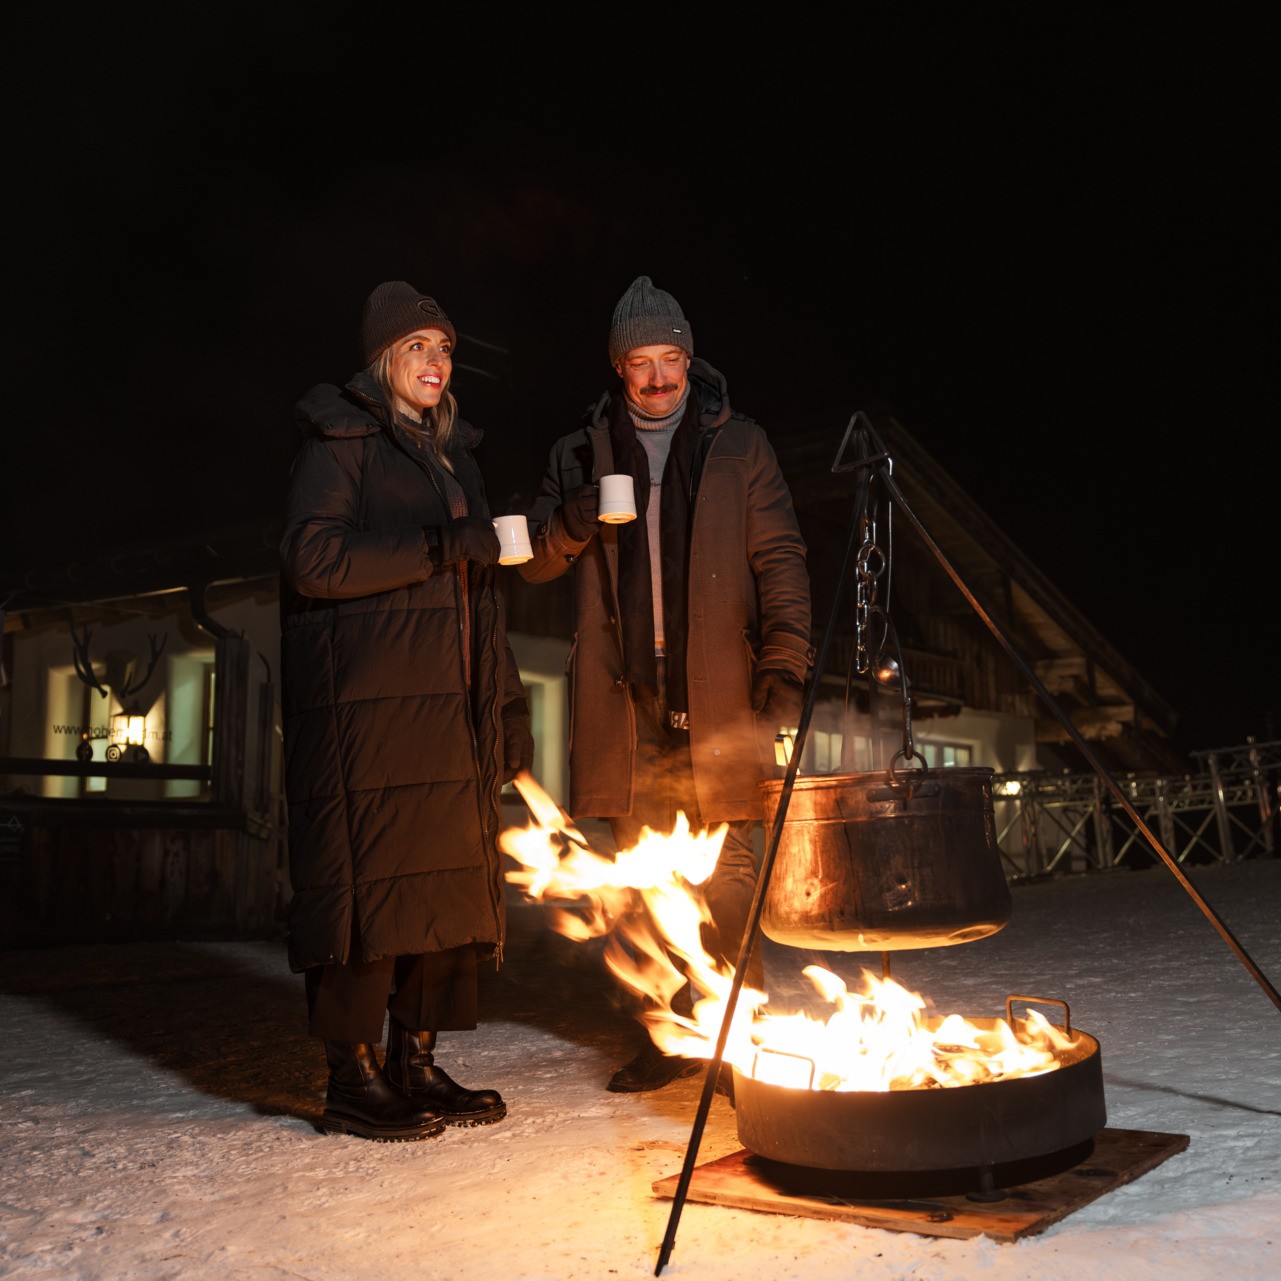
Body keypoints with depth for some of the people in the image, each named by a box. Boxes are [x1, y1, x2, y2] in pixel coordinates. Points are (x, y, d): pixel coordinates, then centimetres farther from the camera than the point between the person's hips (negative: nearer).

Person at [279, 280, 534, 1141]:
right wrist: (440, 549, -14)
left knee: (448, 871, 4)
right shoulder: (340, 439, 2)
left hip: (447, 703, 7)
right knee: (370, 873, -7)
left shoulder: (454, 452, 23)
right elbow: (313, 558, -12)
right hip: (364, 697, -7)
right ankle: (353, 1079, 2)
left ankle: (416, 1062, 13)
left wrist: (507, 703, 14)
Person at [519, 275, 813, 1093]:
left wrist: (785, 661, -10)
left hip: (717, 695, -2)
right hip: (628, 701, 3)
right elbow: (537, 563, 12)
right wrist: (574, 521, -10)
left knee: (729, 871, -5)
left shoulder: (738, 444, 10)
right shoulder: (582, 454, 15)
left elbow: (780, 558, 3)